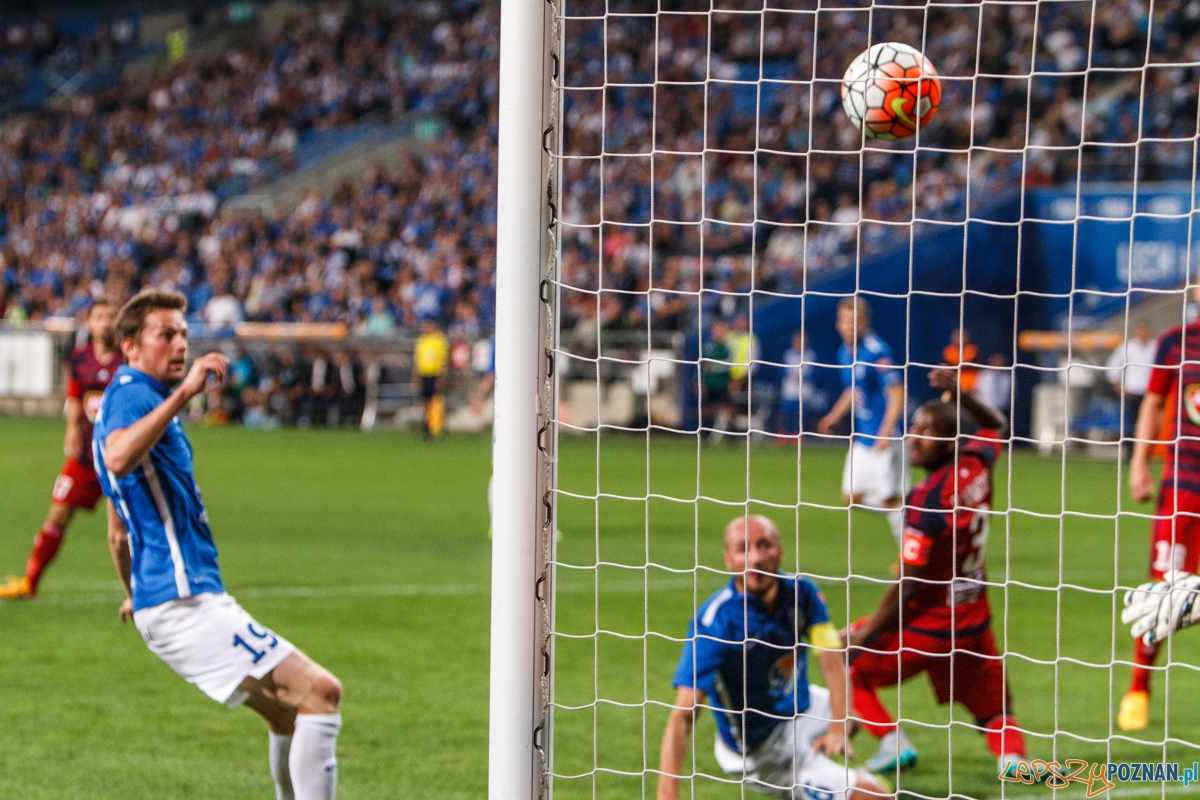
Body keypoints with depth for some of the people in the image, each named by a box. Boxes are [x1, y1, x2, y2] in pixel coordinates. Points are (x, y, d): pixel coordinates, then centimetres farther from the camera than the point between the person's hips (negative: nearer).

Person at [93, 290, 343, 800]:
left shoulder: (125, 402, 23)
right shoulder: (130, 394, -10)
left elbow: (118, 534, 32)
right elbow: (118, 459, -36)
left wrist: (136, 596, 45)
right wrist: (182, 392, -40)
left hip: (170, 599, 11)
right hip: (183, 600, -11)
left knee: (290, 712, 18)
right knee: (320, 691, -16)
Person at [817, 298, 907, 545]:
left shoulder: (877, 352, -16)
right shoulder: (845, 352, 9)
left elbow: (896, 395, -18)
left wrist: (886, 432, -25)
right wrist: (834, 416, 12)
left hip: (883, 439, -9)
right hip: (861, 438, 9)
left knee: (890, 499, -5)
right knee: (852, 495, 8)